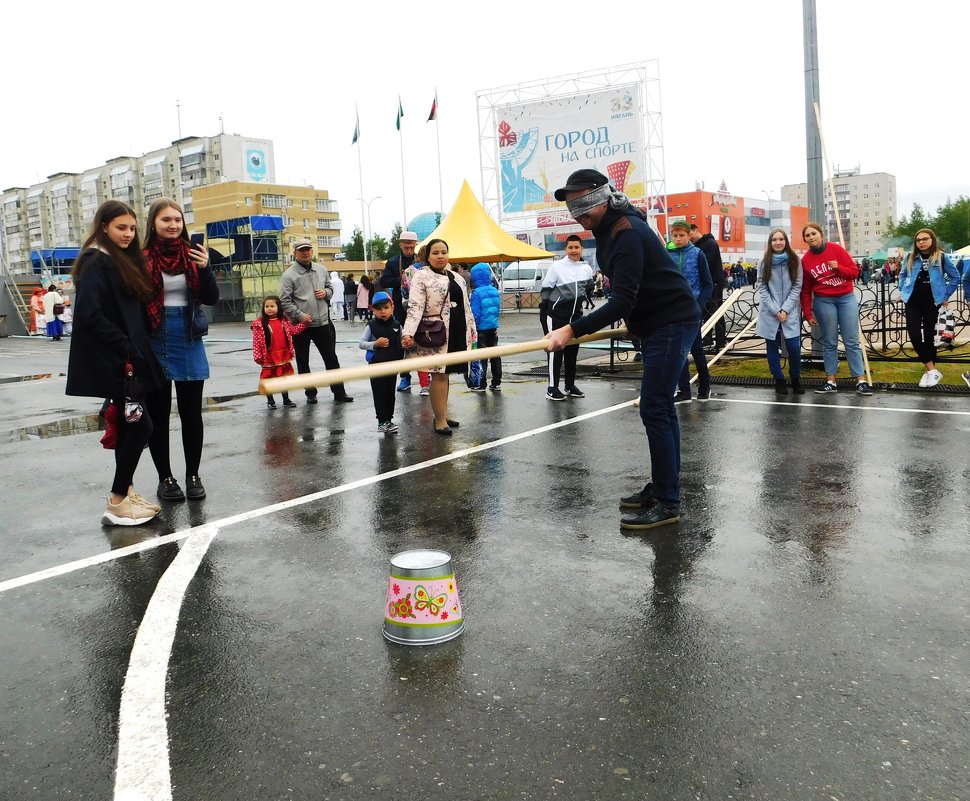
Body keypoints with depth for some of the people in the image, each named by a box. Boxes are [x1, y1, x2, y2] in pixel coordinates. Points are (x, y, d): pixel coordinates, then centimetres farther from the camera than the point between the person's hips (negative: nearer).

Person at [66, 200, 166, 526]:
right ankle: (117, 504, 0)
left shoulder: (124, 261, 16)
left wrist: (136, 352, 9)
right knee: (140, 426, -8)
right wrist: (126, 350, -19)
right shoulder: (96, 262, -12)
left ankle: (127, 492, 21)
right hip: (111, 363, -9)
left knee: (129, 427, 12)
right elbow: (90, 315, -21)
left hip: (129, 360, 9)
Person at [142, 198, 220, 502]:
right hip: (154, 344, -2)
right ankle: (165, 477, 19)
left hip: (189, 342, 2)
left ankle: (193, 475, 20)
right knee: (158, 413, 7)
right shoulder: (142, 257, -6)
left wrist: (204, 268, -15)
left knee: (191, 412, 8)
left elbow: (211, 298, 0)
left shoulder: (192, 254, 3)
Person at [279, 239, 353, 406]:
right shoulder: (289, 275, -7)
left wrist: (325, 293, -2)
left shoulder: (321, 269, 8)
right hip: (301, 325, -3)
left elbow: (330, 287, 21)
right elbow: (284, 300, -11)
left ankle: (339, 392, 14)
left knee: (331, 358, 6)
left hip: (323, 322, 3)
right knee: (303, 362, 7)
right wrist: (300, 315, -19)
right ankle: (310, 393, 20)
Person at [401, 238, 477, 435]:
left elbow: (466, 306, 22)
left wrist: (472, 329, 18)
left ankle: (442, 415, 21)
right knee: (439, 374, -7)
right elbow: (415, 306, -15)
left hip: (456, 333, 7)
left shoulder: (456, 278, 17)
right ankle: (440, 420, -1)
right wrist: (408, 333, -27)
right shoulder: (422, 276, -5)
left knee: (445, 373, 12)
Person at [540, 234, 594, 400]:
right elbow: (545, 289, -8)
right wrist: (543, 312, -9)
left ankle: (570, 386, 22)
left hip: (575, 315, 5)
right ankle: (552, 388, 0)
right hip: (556, 315, -5)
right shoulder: (557, 266, -10)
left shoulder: (587, 269, 3)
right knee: (555, 350, -4)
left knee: (572, 350, 11)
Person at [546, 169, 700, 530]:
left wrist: (572, 330, -34)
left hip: (673, 323, -10)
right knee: (660, 407, 14)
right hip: (655, 324, 11)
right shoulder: (608, 230, 11)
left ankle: (667, 503, -8)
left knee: (654, 409, -13)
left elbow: (622, 300, -30)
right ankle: (662, 487, 24)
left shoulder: (627, 233, -21)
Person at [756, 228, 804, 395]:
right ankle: (779, 380, 21)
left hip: (790, 311, 0)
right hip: (769, 311, 1)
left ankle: (796, 379, 16)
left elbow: (797, 286, -1)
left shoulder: (794, 261, 0)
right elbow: (761, 288, -2)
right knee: (772, 347, 6)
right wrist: (775, 310, -9)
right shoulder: (764, 262, 0)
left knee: (794, 347, -6)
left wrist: (785, 309, -10)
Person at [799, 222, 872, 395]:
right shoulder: (805, 260, 0)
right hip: (824, 302, 1)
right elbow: (805, 290, 4)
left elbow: (854, 271, -2)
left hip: (847, 298, 0)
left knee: (852, 341, 1)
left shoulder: (836, 249, -3)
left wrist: (838, 268, -20)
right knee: (829, 342, 4)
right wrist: (808, 313, 3)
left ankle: (861, 380, 2)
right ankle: (831, 381, 9)